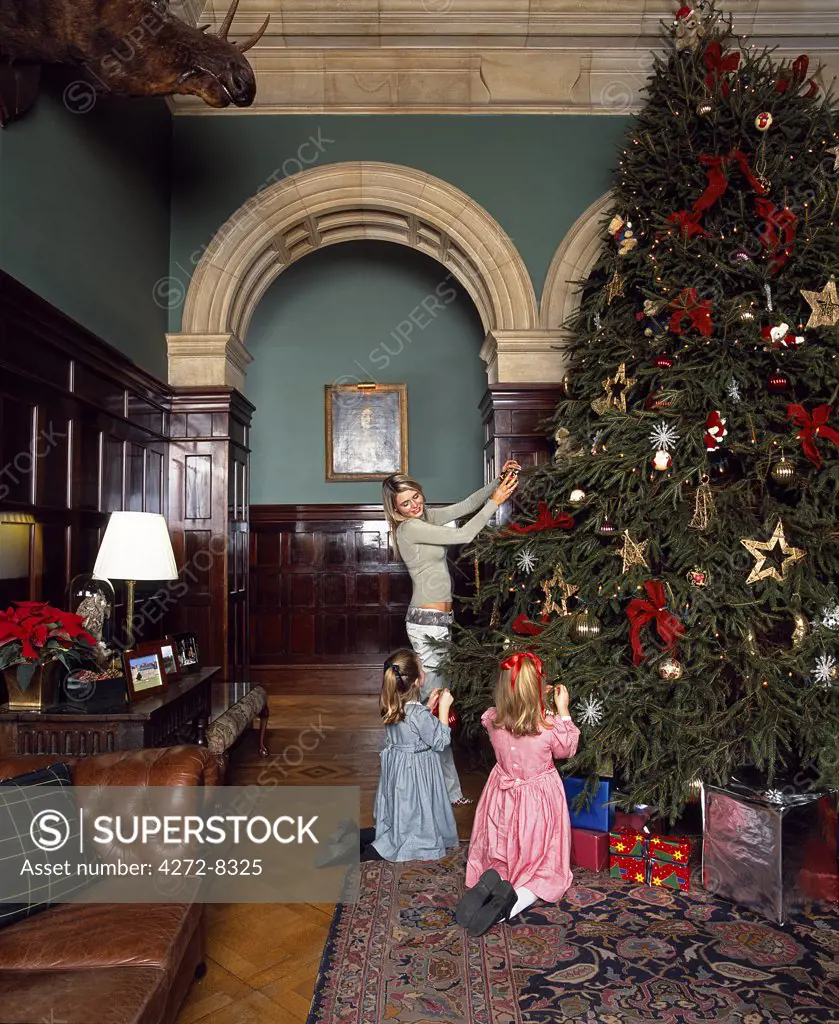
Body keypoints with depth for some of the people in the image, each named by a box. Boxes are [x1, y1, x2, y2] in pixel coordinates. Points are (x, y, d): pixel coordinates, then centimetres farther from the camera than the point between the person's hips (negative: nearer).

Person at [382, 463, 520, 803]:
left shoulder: (426, 517, 12)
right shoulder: (410, 527, -15)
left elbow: (467, 505, 13)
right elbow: (464, 535, -18)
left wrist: (499, 481, 1)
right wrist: (495, 501, -12)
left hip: (437, 619, 9)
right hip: (428, 622, -9)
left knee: (432, 701, 13)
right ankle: (448, 791, 4)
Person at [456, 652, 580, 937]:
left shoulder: (493, 721, -16)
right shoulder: (549, 726, -24)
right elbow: (567, 750, -2)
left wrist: (539, 699, 6)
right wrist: (563, 710, -2)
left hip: (503, 800, 3)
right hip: (538, 800, -3)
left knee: (502, 856, 23)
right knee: (542, 863, 15)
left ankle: (491, 882, -13)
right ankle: (514, 900, -17)